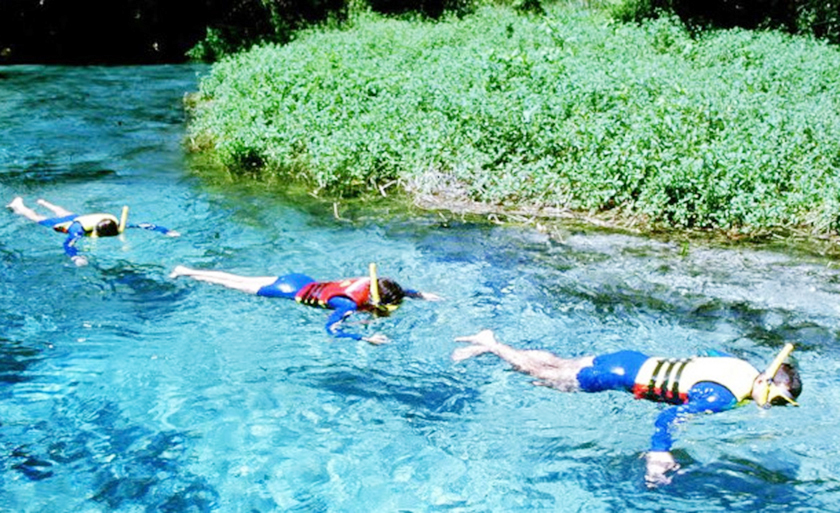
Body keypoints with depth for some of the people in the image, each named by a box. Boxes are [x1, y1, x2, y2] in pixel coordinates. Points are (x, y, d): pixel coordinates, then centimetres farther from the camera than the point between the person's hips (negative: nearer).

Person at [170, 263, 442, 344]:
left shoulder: (371, 283, -11)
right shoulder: (350, 303, -33)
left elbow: (397, 290, 11)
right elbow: (331, 329, -46)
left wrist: (421, 295, 7)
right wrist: (366, 339, -48)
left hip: (301, 281, 6)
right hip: (296, 292, -6)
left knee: (244, 281, 20)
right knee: (243, 287, 11)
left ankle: (188, 270, 34)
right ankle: (186, 272, 26)